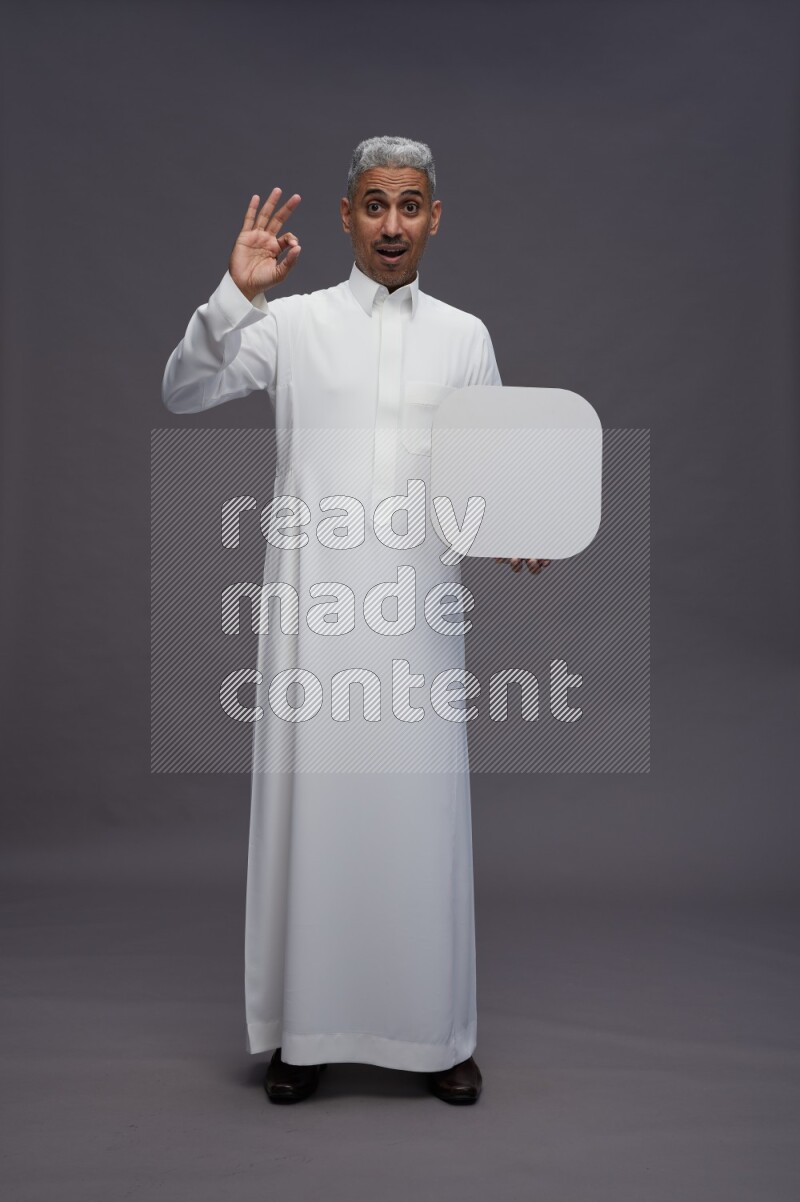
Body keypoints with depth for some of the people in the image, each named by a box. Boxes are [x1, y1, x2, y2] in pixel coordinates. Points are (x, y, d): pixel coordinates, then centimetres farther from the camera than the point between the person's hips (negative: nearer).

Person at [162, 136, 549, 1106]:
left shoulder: (465, 335, 13)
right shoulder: (294, 321, 6)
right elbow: (182, 394, -2)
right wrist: (236, 296, -14)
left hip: (420, 601, 2)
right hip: (313, 598, -1)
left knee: (422, 808, 4)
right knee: (310, 803, 3)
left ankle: (436, 1033, 19)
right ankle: (301, 1030, 18)